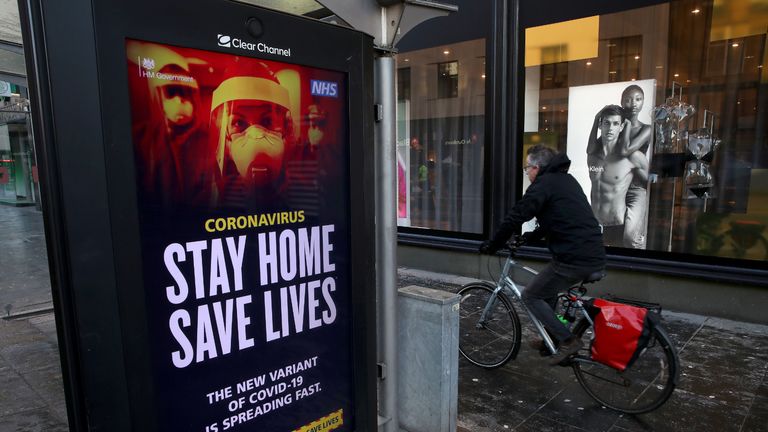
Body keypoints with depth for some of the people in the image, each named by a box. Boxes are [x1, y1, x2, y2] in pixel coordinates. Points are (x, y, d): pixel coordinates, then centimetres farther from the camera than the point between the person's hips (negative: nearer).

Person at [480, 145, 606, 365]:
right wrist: (532, 236, 33)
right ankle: (550, 338, 33)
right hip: (596, 257, 9)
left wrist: (491, 245, -1)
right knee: (548, 287, 28)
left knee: (530, 296, 5)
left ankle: (568, 340, 0)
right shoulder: (567, 180, 19)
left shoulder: (544, 184, -8)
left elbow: (515, 217, -11)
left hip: (573, 260, -9)